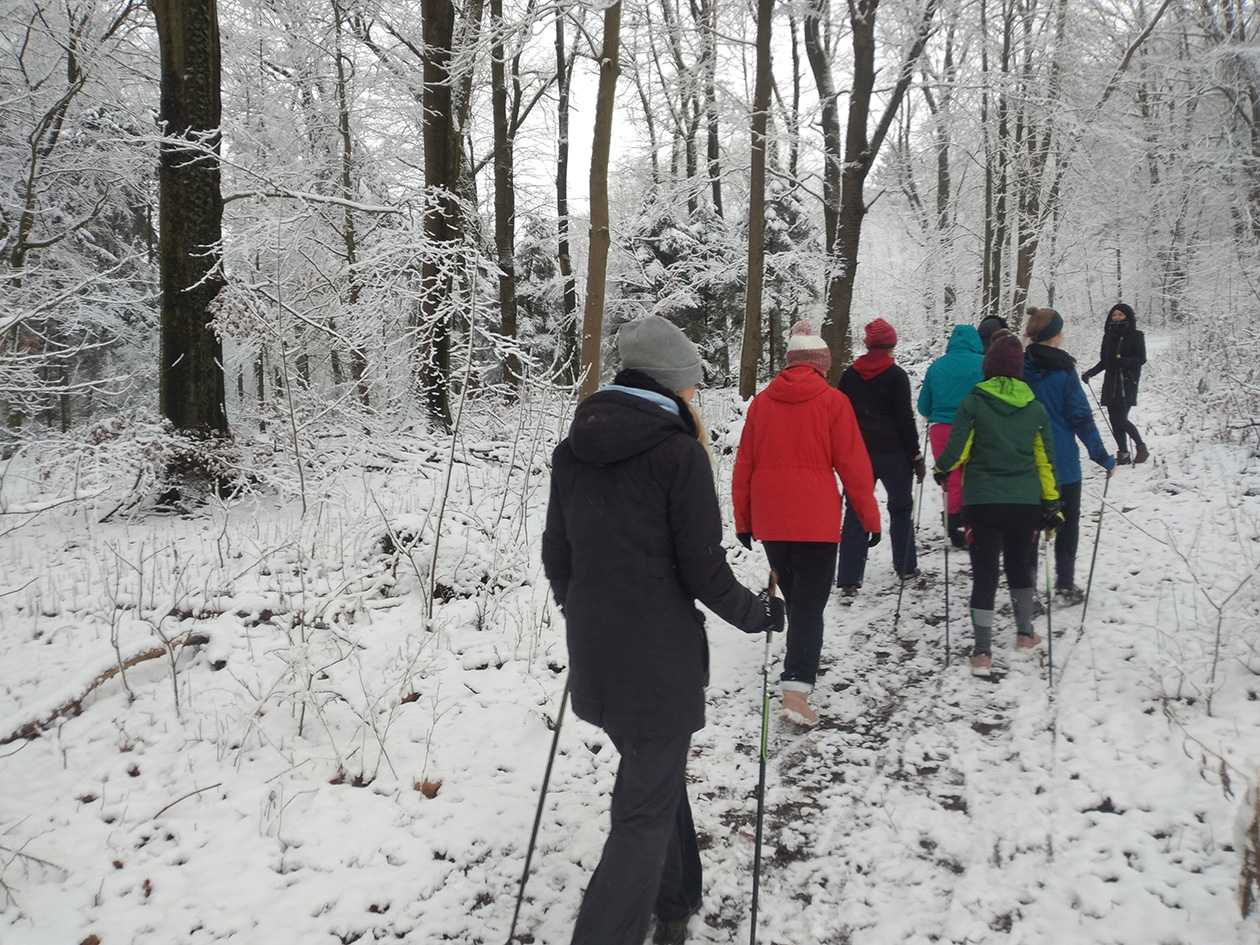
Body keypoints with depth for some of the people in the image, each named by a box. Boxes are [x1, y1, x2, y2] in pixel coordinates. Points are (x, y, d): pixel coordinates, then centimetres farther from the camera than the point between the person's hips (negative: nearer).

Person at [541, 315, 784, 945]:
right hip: (658, 661, -7)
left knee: (654, 772, 27)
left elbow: (556, 554, 9)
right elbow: (703, 571, -14)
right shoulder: (679, 454, -16)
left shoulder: (573, 449, 2)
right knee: (645, 811, 6)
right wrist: (758, 614, 4)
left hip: (592, 656, 7)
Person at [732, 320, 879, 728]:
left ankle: (802, 660, 37)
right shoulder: (833, 401, -5)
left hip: (769, 520, 4)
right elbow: (853, 464, -6)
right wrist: (869, 515, 3)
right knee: (810, 603, -3)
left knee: (794, 594, 22)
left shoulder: (761, 401, 6)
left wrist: (743, 520, 15)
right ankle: (796, 689, -14)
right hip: (815, 520, -4)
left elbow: (743, 465, 8)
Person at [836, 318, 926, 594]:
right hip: (891, 452, -3)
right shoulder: (896, 375, -8)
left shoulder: (849, 374, 5)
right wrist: (916, 457, -3)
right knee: (900, 507, 16)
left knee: (855, 512, 3)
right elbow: (905, 419, -9)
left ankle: (848, 579, -2)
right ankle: (905, 566, 26)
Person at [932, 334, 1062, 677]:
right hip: (1025, 503, 3)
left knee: (984, 574, 0)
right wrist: (1052, 504, 13)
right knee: (1018, 566, 22)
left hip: (982, 502, -3)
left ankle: (982, 652, -4)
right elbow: (1045, 460, 7)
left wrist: (940, 469, 12)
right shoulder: (1036, 408, 5)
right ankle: (1025, 634, 34)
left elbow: (958, 449, -9)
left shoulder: (973, 402, -5)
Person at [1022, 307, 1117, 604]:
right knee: (1067, 524, 12)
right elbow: (1080, 417, -12)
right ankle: (1065, 587, 15)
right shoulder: (1063, 370, -12)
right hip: (1063, 462, -3)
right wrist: (1103, 457, -5)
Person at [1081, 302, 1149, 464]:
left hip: (1127, 382, -5)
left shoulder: (1136, 336, 0)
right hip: (1111, 383, 5)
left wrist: (1124, 361, -23)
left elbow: (1141, 359, -6)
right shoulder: (1108, 336, 13)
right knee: (1114, 419, 1)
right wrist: (1090, 373, 4)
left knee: (1121, 419, -12)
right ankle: (1123, 453, 10)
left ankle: (1141, 447, 9)